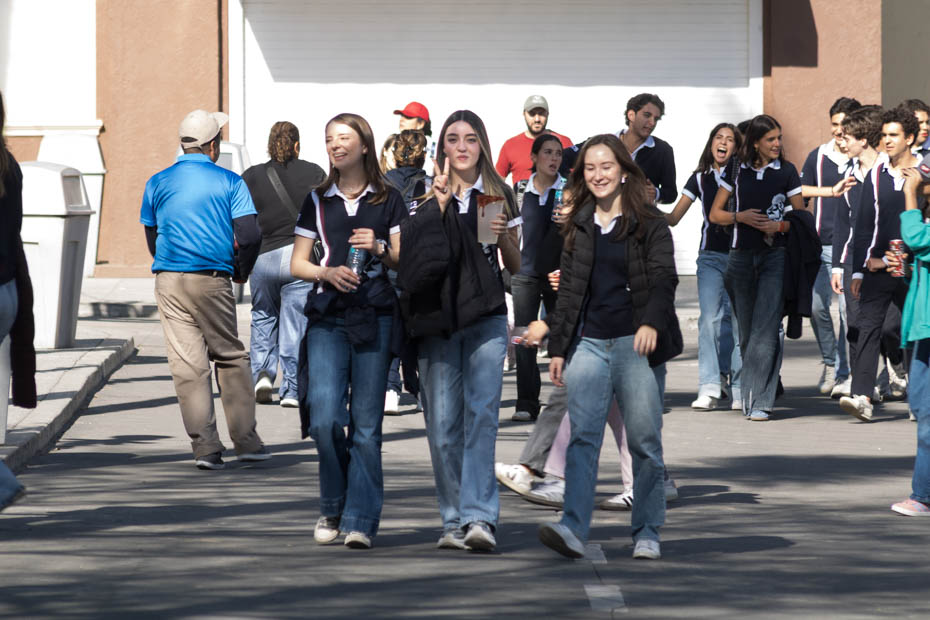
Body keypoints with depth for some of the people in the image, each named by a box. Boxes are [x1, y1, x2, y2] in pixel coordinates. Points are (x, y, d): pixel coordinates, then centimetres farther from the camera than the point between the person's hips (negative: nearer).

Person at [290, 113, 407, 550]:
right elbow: (297, 263, 13)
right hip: (327, 317, 1)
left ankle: (360, 520, 0)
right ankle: (333, 509, 9)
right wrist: (326, 272, -7)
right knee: (325, 419, -11)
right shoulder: (317, 201, 14)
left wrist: (380, 248, -11)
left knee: (366, 423, -4)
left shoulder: (387, 200, 9)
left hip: (375, 316, -1)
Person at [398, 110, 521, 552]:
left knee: (481, 413, -14)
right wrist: (439, 203, -9)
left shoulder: (498, 196, 11)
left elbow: (516, 267, 14)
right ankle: (454, 519, 8)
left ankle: (479, 517, -21)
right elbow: (415, 257, -4)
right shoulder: (428, 196, 10)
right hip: (436, 319, 1)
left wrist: (504, 236, -6)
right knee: (442, 424, -1)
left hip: (485, 319, -1)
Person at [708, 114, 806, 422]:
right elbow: (715, 214, 10)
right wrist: (742, 217, -8)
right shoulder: (737, 171, 7)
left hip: (775, 255, -2)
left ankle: (760, 400, -15)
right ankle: (748, 394, 16)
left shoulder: (786, 170, 4)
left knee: (765, 328, -12)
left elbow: (801, 215, 7)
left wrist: (779, 225, -12)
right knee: (746, 329, 5)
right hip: (742, 255, 2)